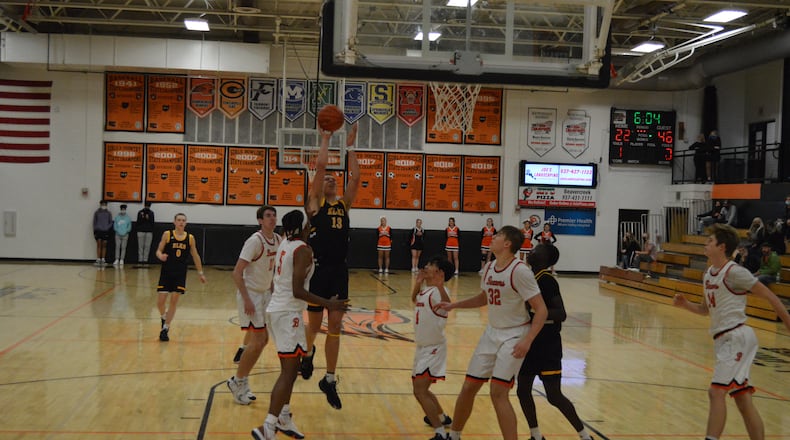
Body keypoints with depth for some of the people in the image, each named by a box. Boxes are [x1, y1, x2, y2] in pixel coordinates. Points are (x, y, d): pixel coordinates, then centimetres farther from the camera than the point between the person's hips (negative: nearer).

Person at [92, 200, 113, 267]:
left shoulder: (108, 213, 6)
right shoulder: (96, 212, 5)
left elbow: (111, 222, 9)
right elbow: (94, 222, 6)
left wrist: (108, 228, -9)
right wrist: (94, 231, 1)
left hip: (106, 231, 1)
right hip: (98, 231, -1)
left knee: (104, 245, 3)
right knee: (99, 244, -5)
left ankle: (103, 260, 6)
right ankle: (98, 260, -6)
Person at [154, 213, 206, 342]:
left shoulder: (190, 238, 2)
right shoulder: (167, 234, -3)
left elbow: (195, 256, 10)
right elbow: (158, 251, -3)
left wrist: (200, 273, 13)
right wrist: (161, 256, -26)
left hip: (180, 273, 1)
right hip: (166, 272, -1)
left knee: (174, 300, -2)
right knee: (161, 300, -3)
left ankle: (165, 329, 8)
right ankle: (164, 318, 30)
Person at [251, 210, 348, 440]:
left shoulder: (285, 244, 10)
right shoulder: (303, 250, -16)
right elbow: (297, 291, -23)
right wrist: (328, 304, -20)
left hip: (278, 308, 10)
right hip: (289, 313, -9)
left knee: (290, 369, 20)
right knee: (289, 373, -8)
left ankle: (284, 418, 28)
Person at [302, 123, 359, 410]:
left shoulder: (344, 203, 14)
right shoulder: (315, 203, 2)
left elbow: (355, 177, 4)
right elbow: (320, 165, -6)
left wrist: (350, 146, 7)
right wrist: (325, 139, 2)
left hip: (339, 270, 3)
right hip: (318, 269, -3)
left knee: (335, 326, 2)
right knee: (314, 324, 7)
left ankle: (330, 380, 9)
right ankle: (307, 353, 41)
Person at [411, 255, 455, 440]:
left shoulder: (438, 291, -20)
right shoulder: (424, 291, 8)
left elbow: (447, 305, -41)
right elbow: (415, 300, 30)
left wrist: (440, 286, -57)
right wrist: (417, 283, 13)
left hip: (433, 349, -10)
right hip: (422, 348, 10)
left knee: (420, 391, -19)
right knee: (420, 389, 24)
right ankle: (442, 417, 46)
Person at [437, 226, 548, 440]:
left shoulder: (519, 270, -19)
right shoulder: (489, 267, 4)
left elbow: (541, 309, -20)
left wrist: (527, 341, -29)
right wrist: (452, 305, 15)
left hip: (514, 336, -7)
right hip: (492, 332, 7)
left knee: (498, 393, -16)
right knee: (468, 387, 10)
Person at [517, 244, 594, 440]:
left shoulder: (547, 280, -18)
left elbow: (561, 314, -27)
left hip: (547, 345, -9)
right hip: (531, 343, 9)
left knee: (554, 396, -3)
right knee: (523, 391, 11)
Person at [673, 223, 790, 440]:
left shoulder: (734, 272, -13)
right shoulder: (708, 274, 12)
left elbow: (770, 297, -11)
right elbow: (705, 309, 23)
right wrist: (685, 304, 4)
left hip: (737, 337, -9)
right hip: (724, 339, 9)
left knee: (716, 391, -14)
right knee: (742, 398, 11)